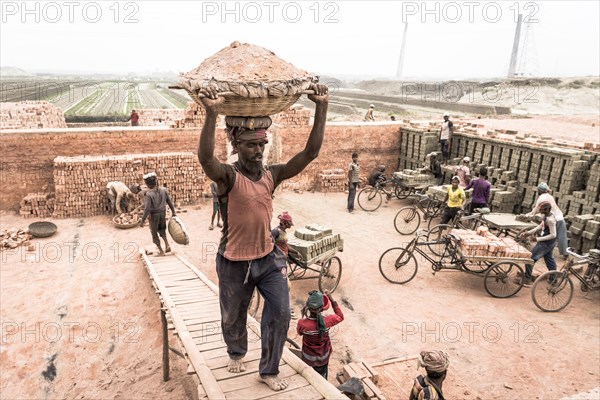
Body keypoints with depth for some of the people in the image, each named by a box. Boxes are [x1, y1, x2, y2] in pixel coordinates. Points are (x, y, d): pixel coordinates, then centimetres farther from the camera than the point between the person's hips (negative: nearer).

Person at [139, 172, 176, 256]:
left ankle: (161, 251, 18)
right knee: (162, 229, 27)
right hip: (163, 213, 5)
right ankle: (167, 245, 9)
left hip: (153, 215, -5)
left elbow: (147, 208, -22)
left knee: (154, 232, 14)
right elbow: (169, 202, 2)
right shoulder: (164, 190, -8)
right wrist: (173, 212, 15)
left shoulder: (149, 194, -22)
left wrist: (142, 220, -13)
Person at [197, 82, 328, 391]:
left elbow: (310, 152, -10)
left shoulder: (272, 175, -4)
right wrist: (212, 113, -53)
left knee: (280, 314, 3)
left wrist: (321, 108, -18)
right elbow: (205, 159, -41)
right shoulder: (228, 177, -18)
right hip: (234, 263, -3)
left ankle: (269, 370, 26)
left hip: (269, 258, 3)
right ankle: (236, 353, 52)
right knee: (233, 318, 19)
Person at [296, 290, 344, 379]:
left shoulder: (302, 323, -33)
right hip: (323, 358, 1)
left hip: (309, 358, -1)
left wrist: (303, 316, -5)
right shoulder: (328, 321, -30)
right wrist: (332, 300, -8)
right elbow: (340, 316, -7)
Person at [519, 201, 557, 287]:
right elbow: (540, 226, 12)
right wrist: (528, 232, 4)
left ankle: (527, 280, 4)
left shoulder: (550, 220, -27)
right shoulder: (547, 216, 2)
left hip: (546, 243, -10)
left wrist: (538, 239, -23)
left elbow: (553, 235, -27)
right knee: (550, 260, 21)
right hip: (549, 243, 10)